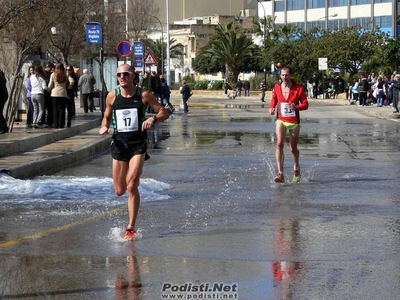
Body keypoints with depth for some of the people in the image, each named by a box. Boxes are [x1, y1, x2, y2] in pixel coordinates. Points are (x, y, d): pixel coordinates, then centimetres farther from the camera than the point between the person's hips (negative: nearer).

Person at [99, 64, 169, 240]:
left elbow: (164, 113, 2)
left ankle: (131, 228, -8)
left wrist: (154, 119, -19)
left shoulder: (144, 95, -3)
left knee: (131, 186, -17)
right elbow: (107, 117, 17)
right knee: (119, 191, 7)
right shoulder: (112, 96, 3)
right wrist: (104, 127, -5)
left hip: (138, 144, -3)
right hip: (119, 143, 3)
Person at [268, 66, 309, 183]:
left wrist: (296, 107, -25)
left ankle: (296, 167, 43)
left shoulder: (298, 88, -7)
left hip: (294, 121, 0)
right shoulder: (277, 87, 1)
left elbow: (305, 104, -6)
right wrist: (272, 108, 1)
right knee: (279, 144, -21)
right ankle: (280, 173, -23)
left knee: (293, 148, 11)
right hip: (281, 120, 1)